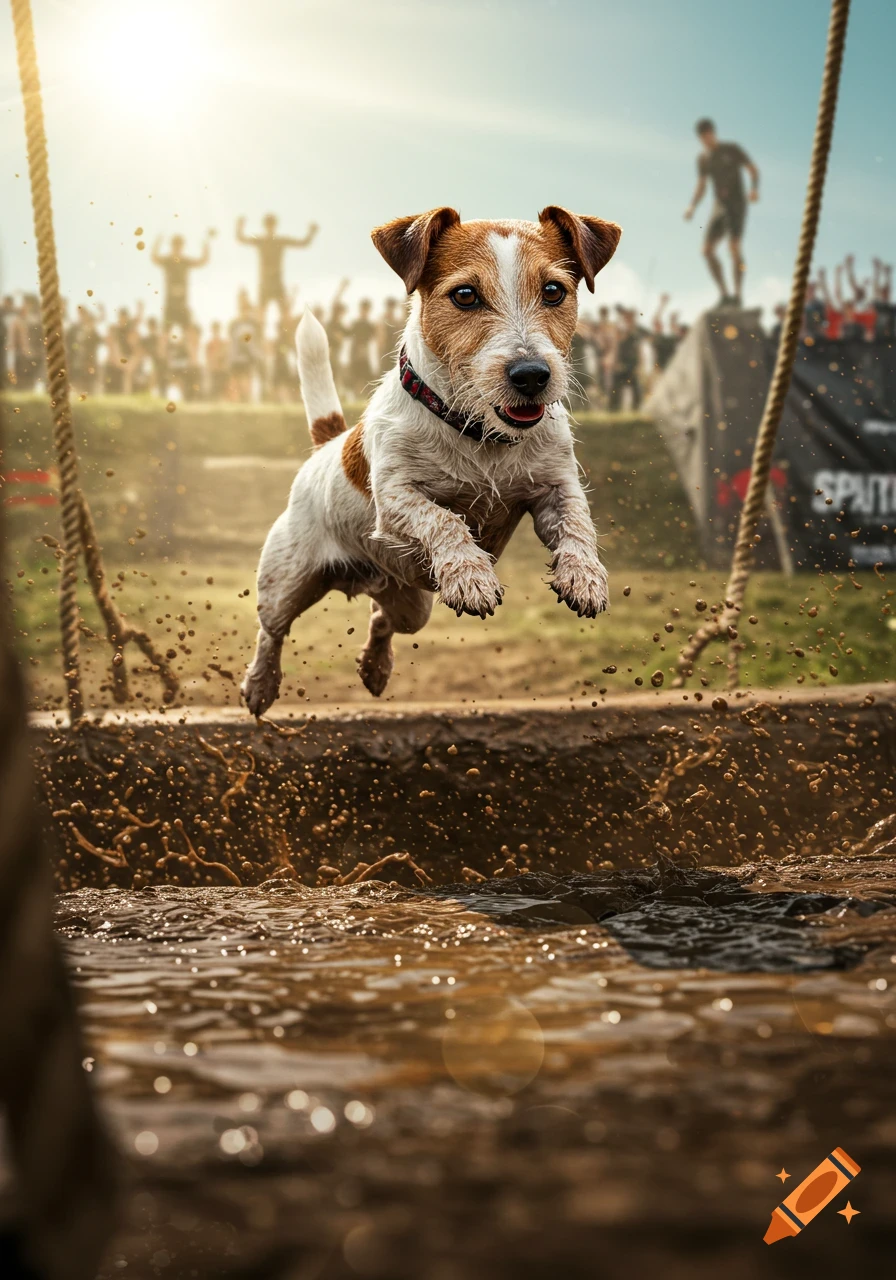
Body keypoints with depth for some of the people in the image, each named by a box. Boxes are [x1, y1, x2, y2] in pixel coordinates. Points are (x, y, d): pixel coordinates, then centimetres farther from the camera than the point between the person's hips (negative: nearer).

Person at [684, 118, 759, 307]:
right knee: (707, 249, -8)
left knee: (734, 247, -21)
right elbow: (700, 187, 15)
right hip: (719, 207, 6)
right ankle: (724, 294, -2)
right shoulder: (702, 158, 12)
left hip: (737, 204, -6)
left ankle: (738, 294, -17)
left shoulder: (732, 149, -4)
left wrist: (754, 189, -25)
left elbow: (753, 169, -4)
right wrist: (691, 207, -3)